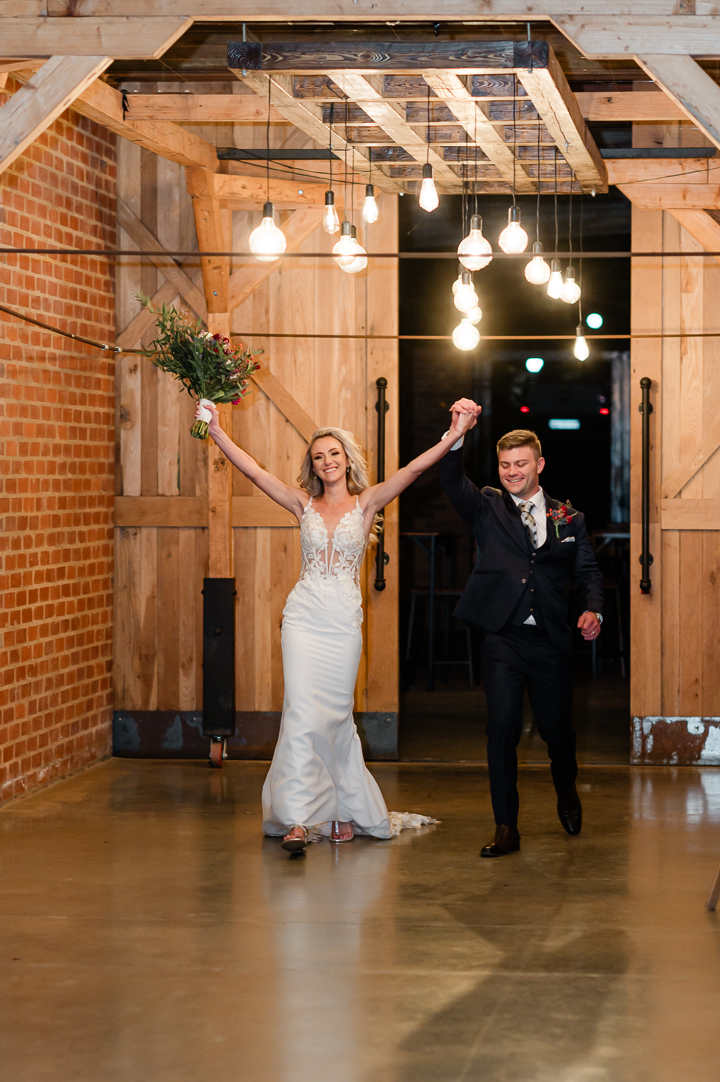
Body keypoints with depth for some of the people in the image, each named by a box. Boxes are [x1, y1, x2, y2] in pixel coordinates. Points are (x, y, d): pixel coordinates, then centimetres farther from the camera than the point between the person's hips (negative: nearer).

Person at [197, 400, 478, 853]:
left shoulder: (366, 503, 5)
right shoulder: (304, 504, 9)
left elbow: (414, 470, -6)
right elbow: (255, 471, 4)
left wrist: (454, 436, -18)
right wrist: (217, 430, -3)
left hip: (344, 620, -1)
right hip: (304, 616, 1)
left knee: (336, 715, 5)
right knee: (302, 713, -10)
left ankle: (348, 810, 24)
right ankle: (297, 820, -13)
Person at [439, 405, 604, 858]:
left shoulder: (569, 519, 10)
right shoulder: (487, 508, 6)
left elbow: (588, 572, 10)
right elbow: (452, 481, -11)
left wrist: (593, 610, -10)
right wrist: (457, 431, -28)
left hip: (552, 643, 1)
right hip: (503, 640, -1)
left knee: (558, 731, 9)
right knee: (502, 730, -8)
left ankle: (567, 792, 41)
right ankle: (506, 829, 0)